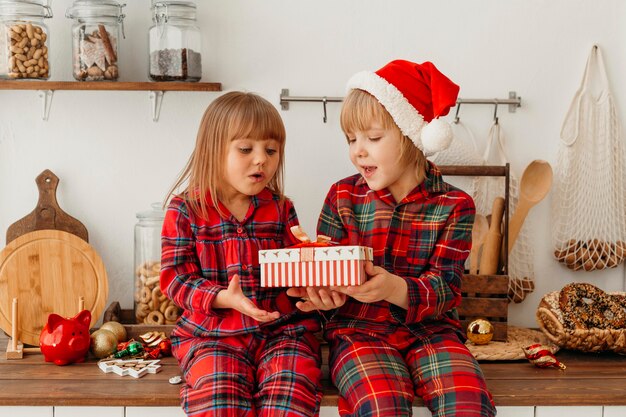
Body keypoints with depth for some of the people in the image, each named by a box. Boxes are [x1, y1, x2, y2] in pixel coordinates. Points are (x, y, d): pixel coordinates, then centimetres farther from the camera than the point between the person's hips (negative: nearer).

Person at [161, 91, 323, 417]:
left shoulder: (280, 208, 10)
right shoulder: (185, 209, 2)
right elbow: (175, 277, -2)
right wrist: (224, 298, -18)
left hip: (281, 328, 2)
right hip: (212, 334, -1)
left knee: (290, 388, -26)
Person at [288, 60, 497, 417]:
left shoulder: (454, 206, 0)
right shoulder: (342, 197, 4)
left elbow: (445, 287, -7)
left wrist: (394, 289, -28)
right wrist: (324, 293, -21)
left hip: (430, 329, 1)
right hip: (359, 329, 0)